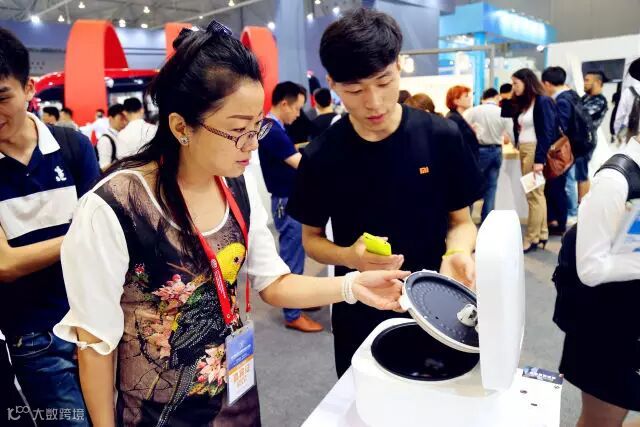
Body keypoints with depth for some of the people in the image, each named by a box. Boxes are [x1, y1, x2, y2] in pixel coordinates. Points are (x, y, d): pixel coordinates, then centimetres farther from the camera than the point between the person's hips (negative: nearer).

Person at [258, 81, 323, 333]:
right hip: (287, 203, -10)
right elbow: (301, 164, -24)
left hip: (289, 200, 10)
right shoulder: (272, 131, -21)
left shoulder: (273, 129, 10)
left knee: (292, 256, 19)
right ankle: (292, 315, 11)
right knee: (292, 259, -1)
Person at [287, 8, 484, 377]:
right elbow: (311, 237, -1)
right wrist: (350, 256, -21)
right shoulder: (321, 156, -11)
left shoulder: (442, 137, -11)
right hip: (359, 313, 0)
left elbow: (461, 220, -2)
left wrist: (456, 253, -24)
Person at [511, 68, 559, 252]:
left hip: (536, 152, -8)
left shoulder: (543, 101, -9)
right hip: (524, 152, 8)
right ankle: (542, 234, 18)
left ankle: (532, 238, 1)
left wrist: (539, 159, -20)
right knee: (537, 194, 11)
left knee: (534, 194, -5)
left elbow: (547, 132, -15)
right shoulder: (522, 103, 15)